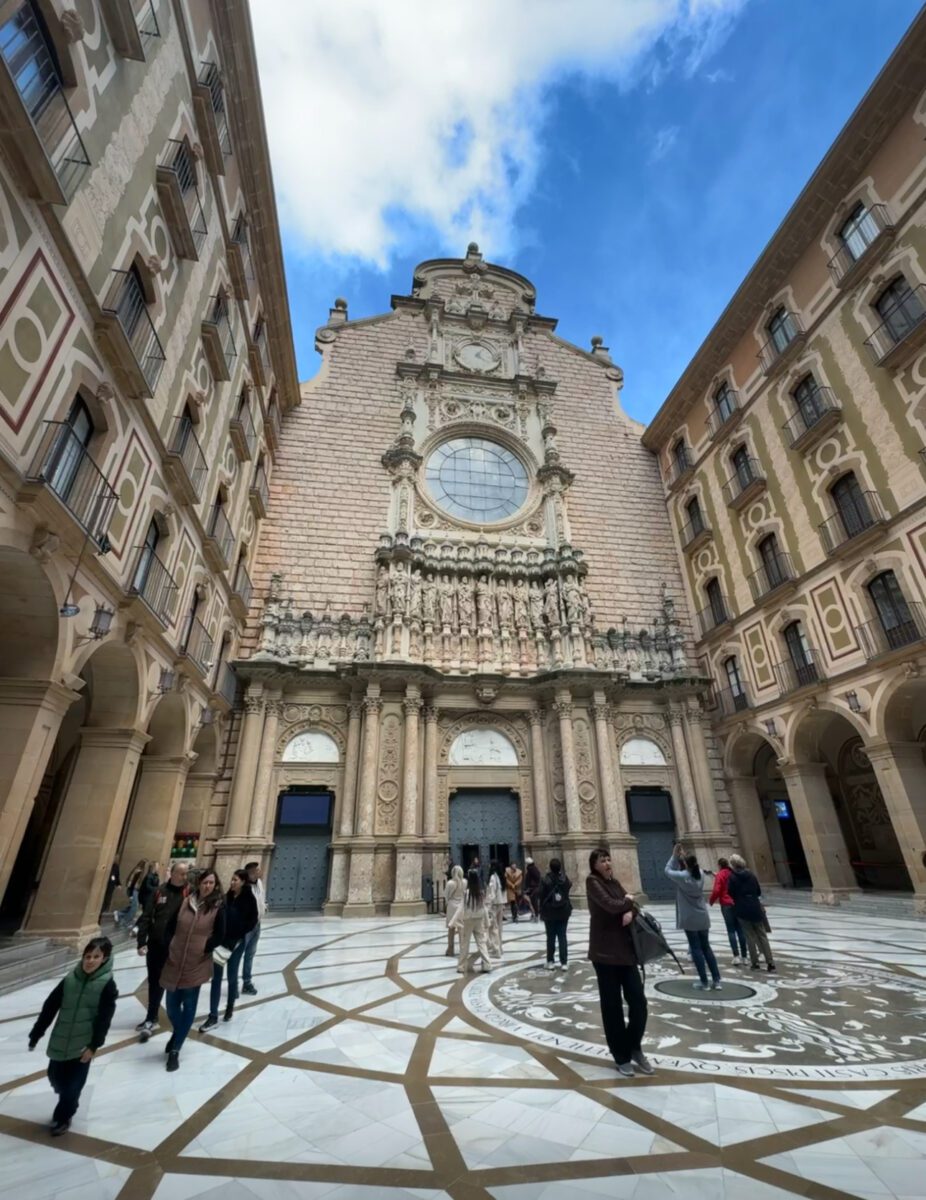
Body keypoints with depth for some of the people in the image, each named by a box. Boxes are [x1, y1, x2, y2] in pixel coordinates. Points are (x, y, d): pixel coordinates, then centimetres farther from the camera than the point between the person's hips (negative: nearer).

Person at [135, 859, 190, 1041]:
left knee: (159, 983, 13)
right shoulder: (159, 891, -5)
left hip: (175, 947, -2)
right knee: (154, 982, 14)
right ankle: (151, 1019, 32)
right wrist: (141, 941, -8)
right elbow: (146, 917, -2)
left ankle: (151, 1019, 35)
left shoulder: (189, 892, -11)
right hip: (155, 944, 2)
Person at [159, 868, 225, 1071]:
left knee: (188, 1008, 7)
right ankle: (177, 1034, 45)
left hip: (196, 965, -2)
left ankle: (175, 1050, 27)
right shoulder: (186, 901, -5)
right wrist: (169, 948, -3)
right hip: (174, 962, 2)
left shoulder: (218, 908, -10)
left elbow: (220, 937, -7)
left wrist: (204, 948, -13)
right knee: (172, 1006, 14)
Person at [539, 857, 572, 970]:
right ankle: (564, 962, 8)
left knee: (551, 937, 9)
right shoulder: (565, 879, -4)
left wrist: (540, 912, 0)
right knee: (562, 936, 8)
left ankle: (550, 962, 15)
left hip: (549, 912, -2)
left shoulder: (545, 880, -14)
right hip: (563, 912, 2)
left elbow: (541, 897, -10)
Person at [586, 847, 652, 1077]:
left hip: (626, 949, 6)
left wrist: (630, 911, -15)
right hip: (605, 952, -6)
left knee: (639, 1002, 7)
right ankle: (621, 1056, 23)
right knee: (612, 1005, 6)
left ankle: (635, 1048, 29)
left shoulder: (614, 881, 11)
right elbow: (610, 905, -24)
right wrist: (628, 902, -5)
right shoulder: (593, 882, -12)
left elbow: (630, 904, 8)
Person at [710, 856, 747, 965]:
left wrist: (712, 900, 2)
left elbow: (716, 890, -13)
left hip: (727, 905, -5)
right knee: (740, 930, 9)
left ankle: (736, 956, -7)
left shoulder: (720, 875, -7)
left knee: (731, 930, -1)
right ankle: (744, 957, 10)